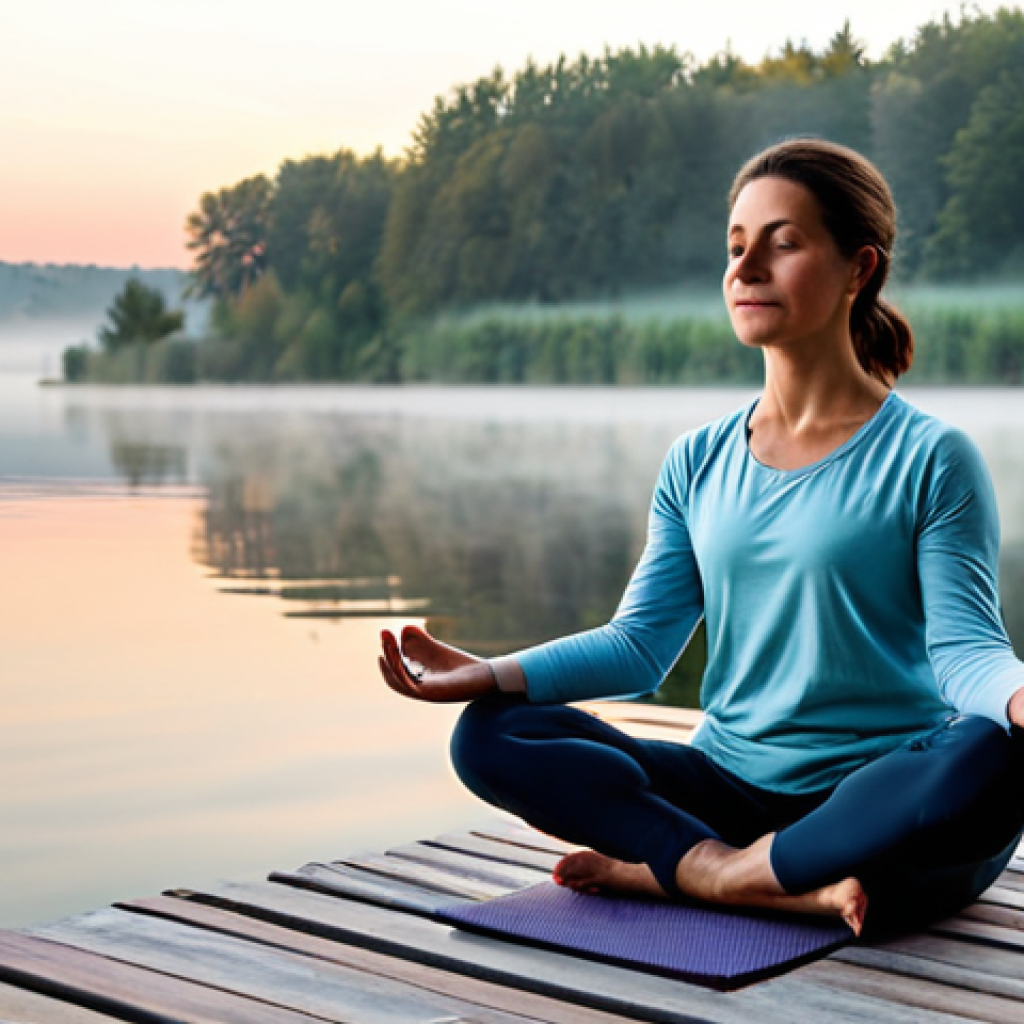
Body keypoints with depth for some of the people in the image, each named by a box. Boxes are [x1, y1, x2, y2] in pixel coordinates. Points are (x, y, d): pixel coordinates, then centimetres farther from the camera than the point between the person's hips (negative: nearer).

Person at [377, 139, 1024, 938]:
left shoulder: (929, 458, -2)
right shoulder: (699, 462, 11)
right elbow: (641, 642, 7)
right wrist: (490, 674, -7)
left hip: (883, 807, -3)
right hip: (729, 787, 4)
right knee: (489, 737, -13)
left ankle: (669, 868, -23)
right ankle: (793, 885, -25)